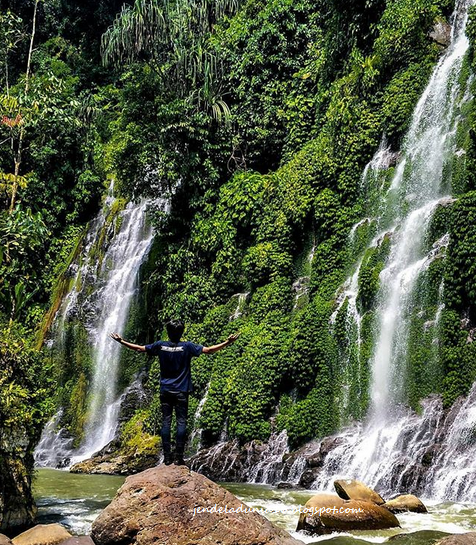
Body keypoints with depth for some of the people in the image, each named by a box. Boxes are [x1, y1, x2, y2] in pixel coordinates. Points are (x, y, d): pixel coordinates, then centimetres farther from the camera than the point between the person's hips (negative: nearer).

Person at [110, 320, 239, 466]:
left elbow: (139, 348, 7)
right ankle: (179, 457, -2)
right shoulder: (187, 346, -8)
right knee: (181, 422, 1)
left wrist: (121, 341, 18)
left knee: (166, 422, 5)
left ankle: (167, 456, 4)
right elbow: (209, 350, -11)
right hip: (181, 391, -2)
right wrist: (228, 342, -8)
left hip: (165, 391, 2)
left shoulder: (160, 345, -1)